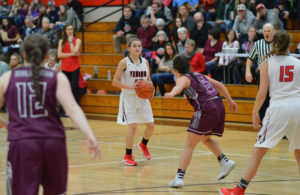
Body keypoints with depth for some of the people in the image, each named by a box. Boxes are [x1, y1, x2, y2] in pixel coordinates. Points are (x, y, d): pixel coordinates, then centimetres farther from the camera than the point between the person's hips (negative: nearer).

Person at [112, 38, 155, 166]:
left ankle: (143, 144, 38)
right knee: (133, 127, -13)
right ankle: (128, 156, 2)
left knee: (151, 125, 7)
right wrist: (130, 86, -22)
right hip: (129, 97, -5)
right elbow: (115, 82, -11)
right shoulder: (124, 63, -8)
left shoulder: (145, 62, 6)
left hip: (143, 98, 5)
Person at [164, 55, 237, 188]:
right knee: (205, 138, 30)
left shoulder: (183, 78, 4)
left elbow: (179, 86, -22)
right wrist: (230, 101, 36)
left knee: (189, 144, -5)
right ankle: (225, 162, 18)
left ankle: (179, 177, -13)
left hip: (206, 110, -7)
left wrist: (172, 94, -42)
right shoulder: (199, 75, 26)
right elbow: (219, 85, 29)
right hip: (219, 107, 7)